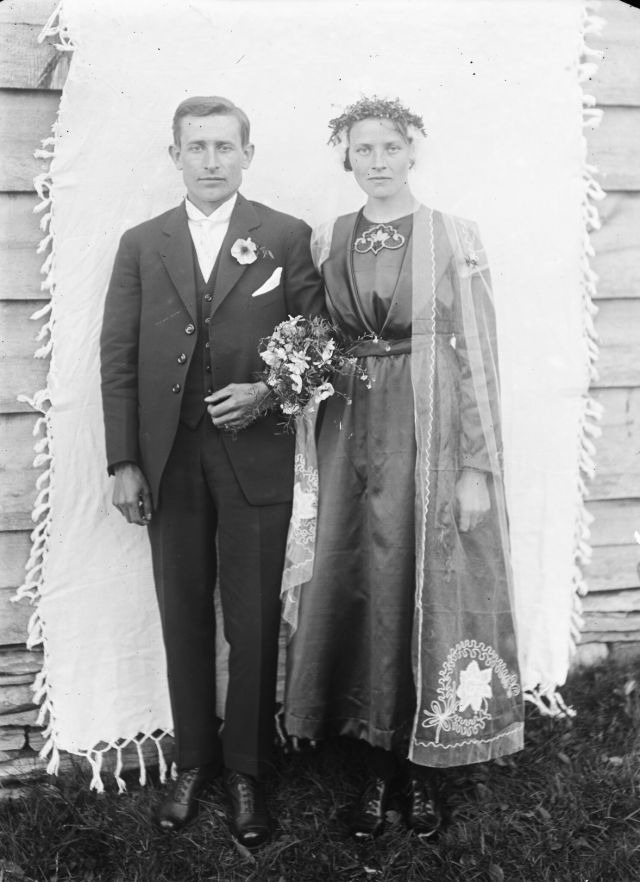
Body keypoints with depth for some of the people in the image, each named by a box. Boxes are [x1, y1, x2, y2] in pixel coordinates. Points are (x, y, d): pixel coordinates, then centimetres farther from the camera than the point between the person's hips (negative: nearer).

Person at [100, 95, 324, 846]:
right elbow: (118, 359, 5)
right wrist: (124, 463, -1)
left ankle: (246, 770, 21)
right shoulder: (141, 244, 8)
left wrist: (269, 390, -14)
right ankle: (193, 761, 26)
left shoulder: (286, 237, 3)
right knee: (184, 620, 11)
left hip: (255, 459, -2)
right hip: (168, 463, 2)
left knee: (253, 624, 5)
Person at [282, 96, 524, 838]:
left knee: (428, 595, 3)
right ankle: (378, 763, 22)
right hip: (352, 437, 3)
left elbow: (478, 356, -5)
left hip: (432, 438, -3)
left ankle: (423, 764, 21)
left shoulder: (454, 236, -2)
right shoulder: (326, 241, 8)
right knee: (358, 593, 7)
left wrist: (478, 467, -10)